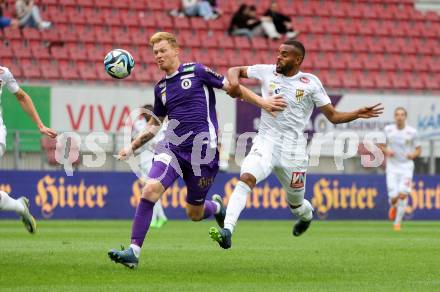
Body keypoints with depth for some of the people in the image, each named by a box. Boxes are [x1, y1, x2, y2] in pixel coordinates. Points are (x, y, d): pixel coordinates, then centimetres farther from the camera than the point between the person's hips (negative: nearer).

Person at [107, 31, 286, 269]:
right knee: (150, 190, -21)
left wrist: (263, 103, -8)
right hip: (172, 147, 4)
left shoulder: (196, 71, 0)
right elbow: (154, 124, 27)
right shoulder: (160, 88, 15)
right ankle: (134, 251, -16)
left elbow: (233, 88, 2)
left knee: (194, 214, 5)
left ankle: (216, 207, 42)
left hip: (202, 149, -4)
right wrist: (132, 148, 19)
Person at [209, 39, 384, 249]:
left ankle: (307, 215, 50)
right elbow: (234, 70, 14)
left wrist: (358, 114, -15)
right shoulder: (268, 72, 4)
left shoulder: (310, 83, -1)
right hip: (265, 142, 1)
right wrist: (234, 81, -10)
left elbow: (334, 116, 2)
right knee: (246, 178, -27)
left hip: (293, 149, -1)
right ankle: (227, 231, -35)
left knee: (296, 204, 11)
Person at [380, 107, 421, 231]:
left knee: (403, 194, -17)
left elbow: (418, 150, 5)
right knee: (394, 196, -9)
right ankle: (393, 207, 30)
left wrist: (413, 155, -17)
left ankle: (397, 222, -3)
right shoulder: (388, 130, 0)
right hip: (392, 167, 1)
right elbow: (382, 146, 11)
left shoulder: (412, 132, -4)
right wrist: (387, 152, -11)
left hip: (406, 166, -1)